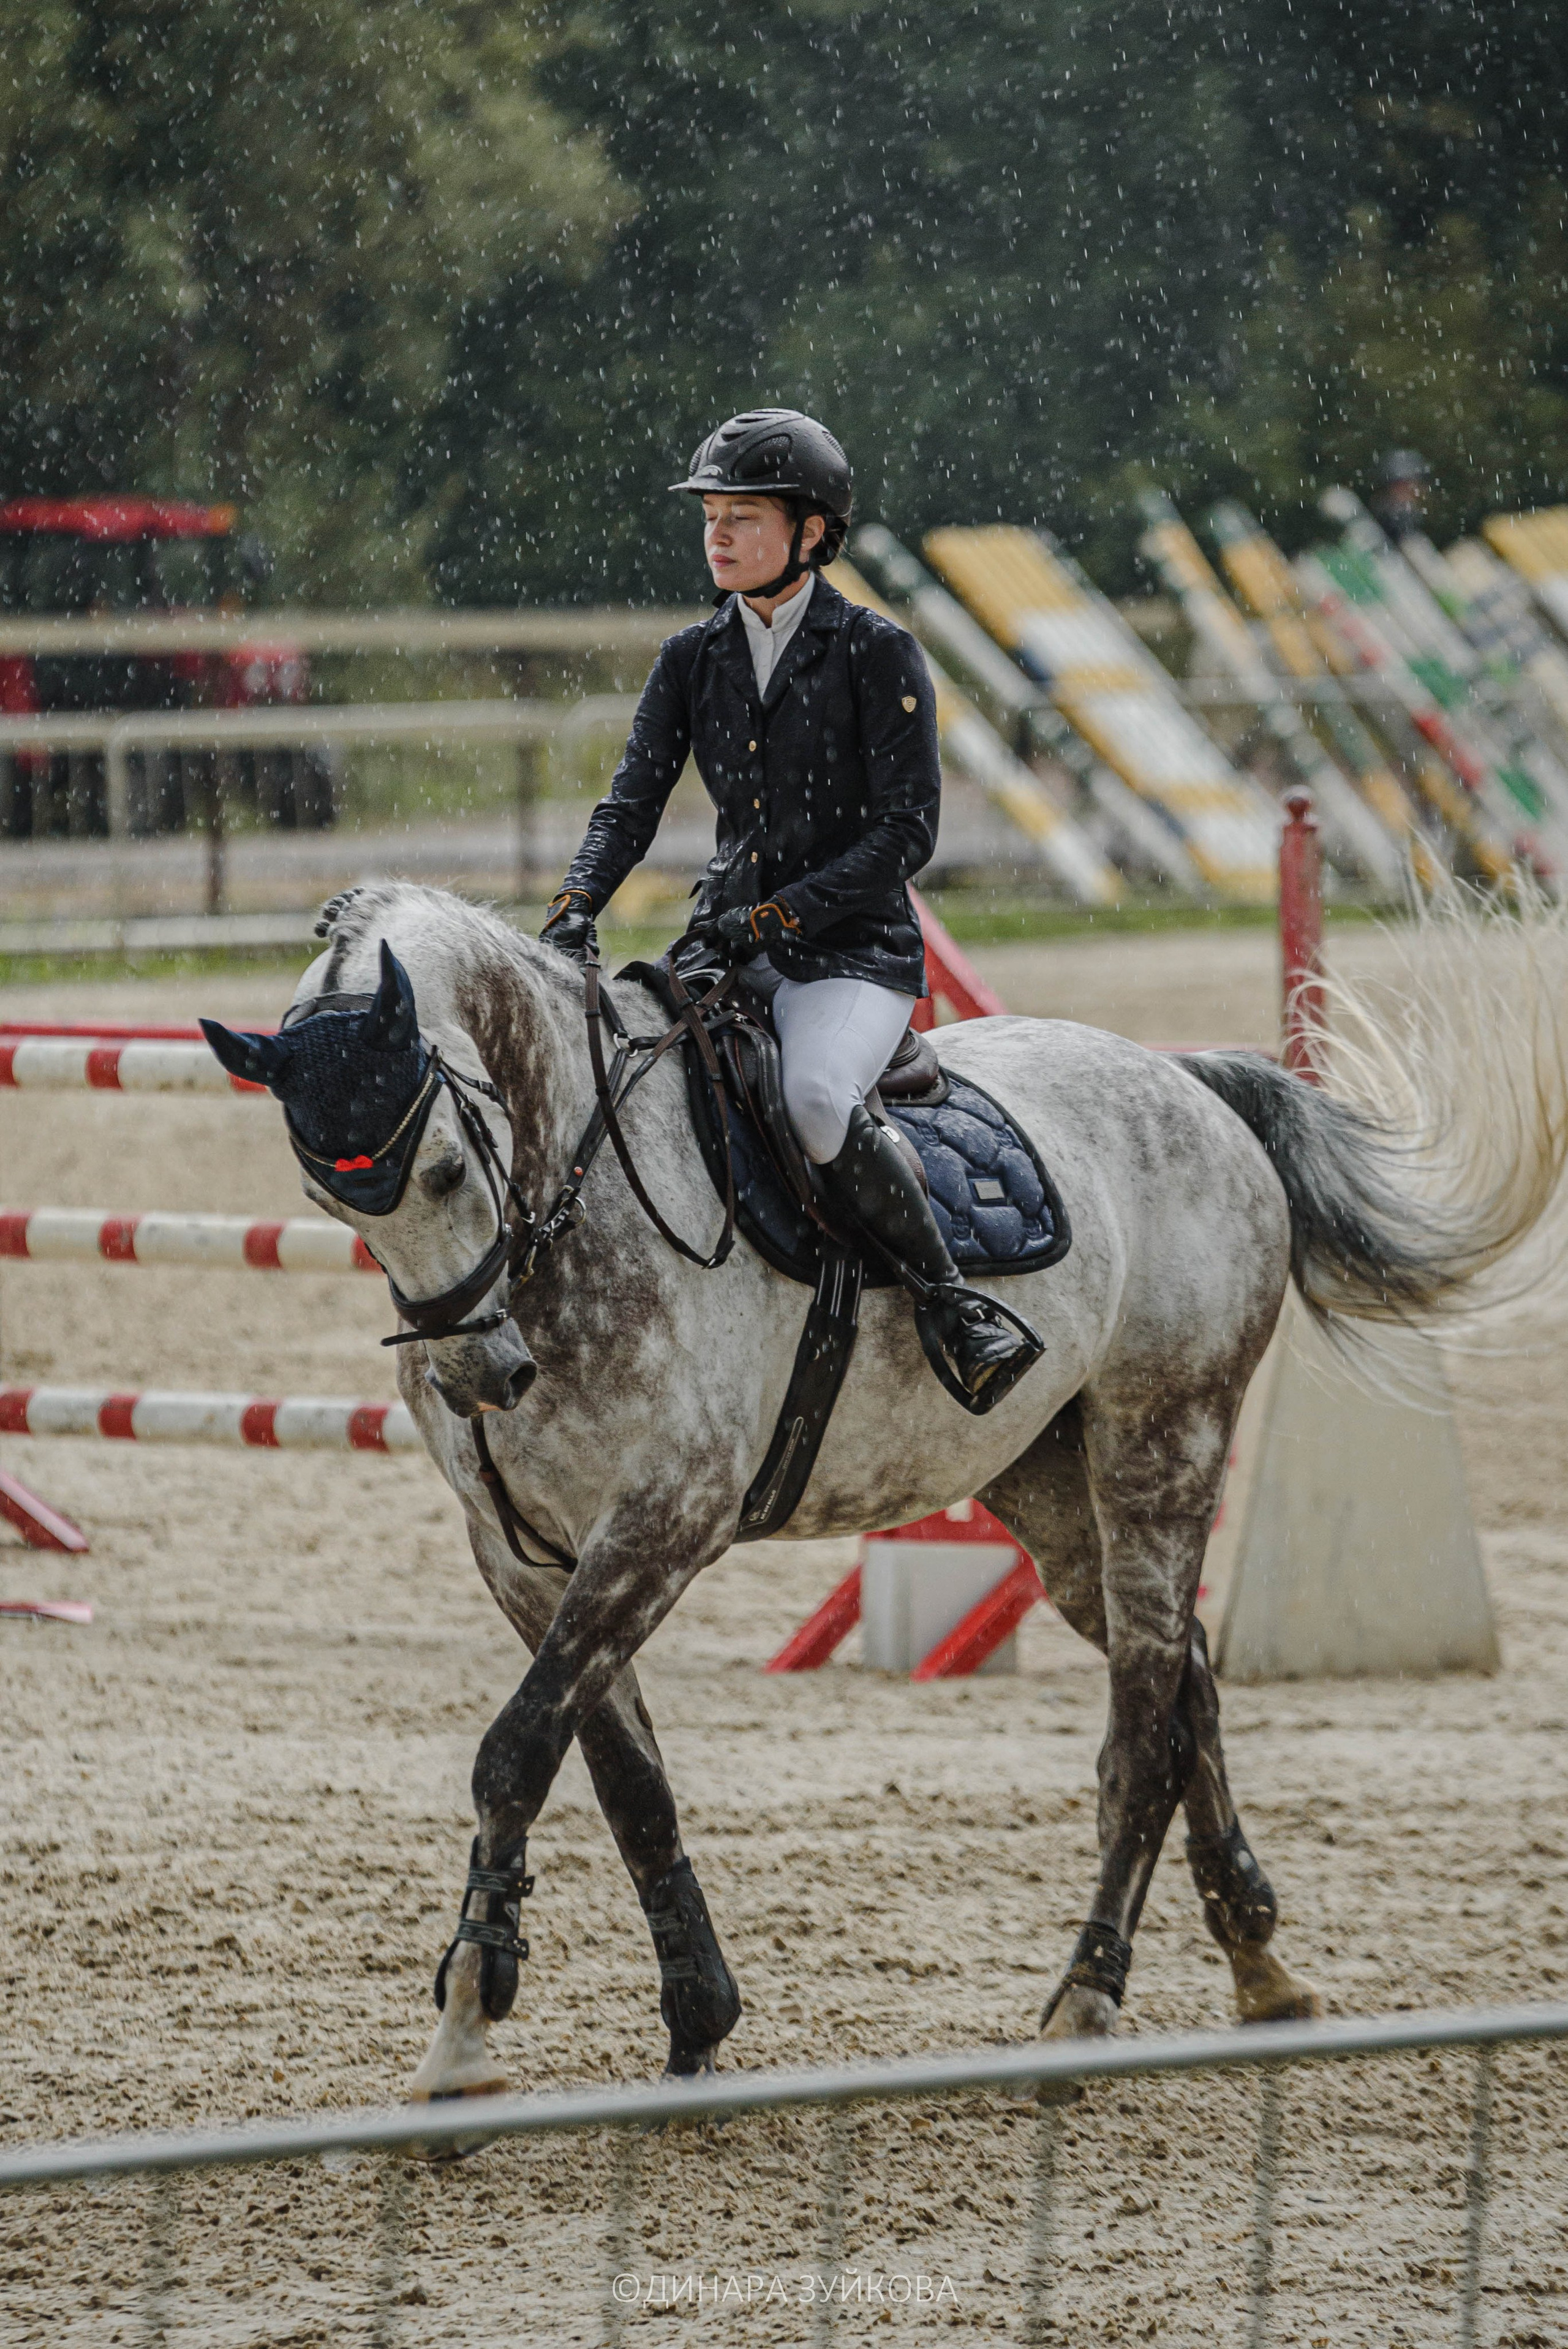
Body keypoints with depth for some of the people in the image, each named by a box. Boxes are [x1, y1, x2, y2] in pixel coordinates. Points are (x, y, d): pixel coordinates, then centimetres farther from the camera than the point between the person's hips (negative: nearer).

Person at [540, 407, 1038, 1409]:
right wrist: (576, 912, -14)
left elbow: (906, 829, -10)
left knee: (815, 1096, -35)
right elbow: (632, 803, 5)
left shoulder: (878, 653, -6)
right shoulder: (693, 661, 10)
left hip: (855, 950, -6)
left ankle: (953, 1303, -22)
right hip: (729, 947, 6)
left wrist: (776, 918, -19)